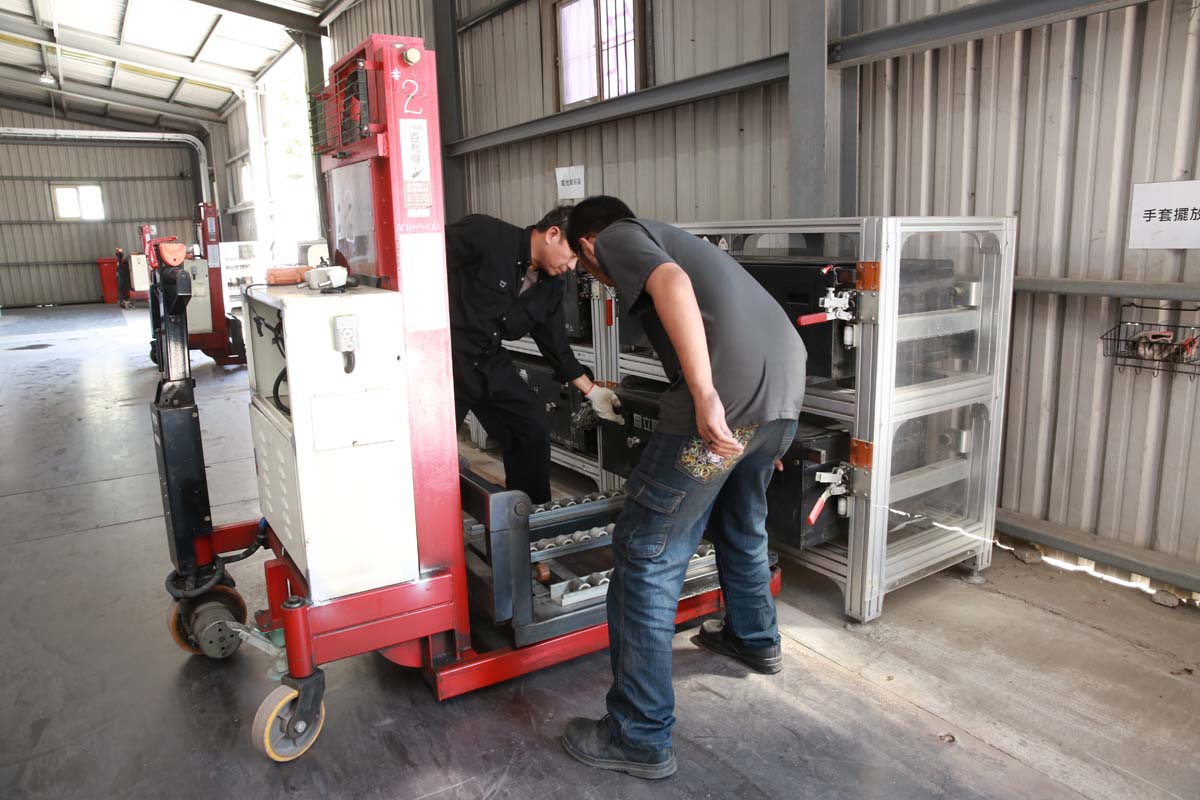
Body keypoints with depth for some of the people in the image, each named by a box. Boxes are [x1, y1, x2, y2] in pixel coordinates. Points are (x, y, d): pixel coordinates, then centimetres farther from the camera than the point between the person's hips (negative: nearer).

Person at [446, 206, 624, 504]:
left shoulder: (550, 288, 3)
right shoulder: (484, 234, -18)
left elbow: (555, 344, 12)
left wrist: (592, 391, 12)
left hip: (490, 360, 7)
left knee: (534, 434, 6)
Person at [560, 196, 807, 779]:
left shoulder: (616, 237, 8)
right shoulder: (670, 239, 33)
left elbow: (671, 284, -16)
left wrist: (705, 396, -23)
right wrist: (762, 438, 48)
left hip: (728, 396, -9)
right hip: (787, 384, 9)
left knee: (647, 556, 1)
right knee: (742, 519, 31)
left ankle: (640, 737, 10)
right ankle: (754, 638, 53)